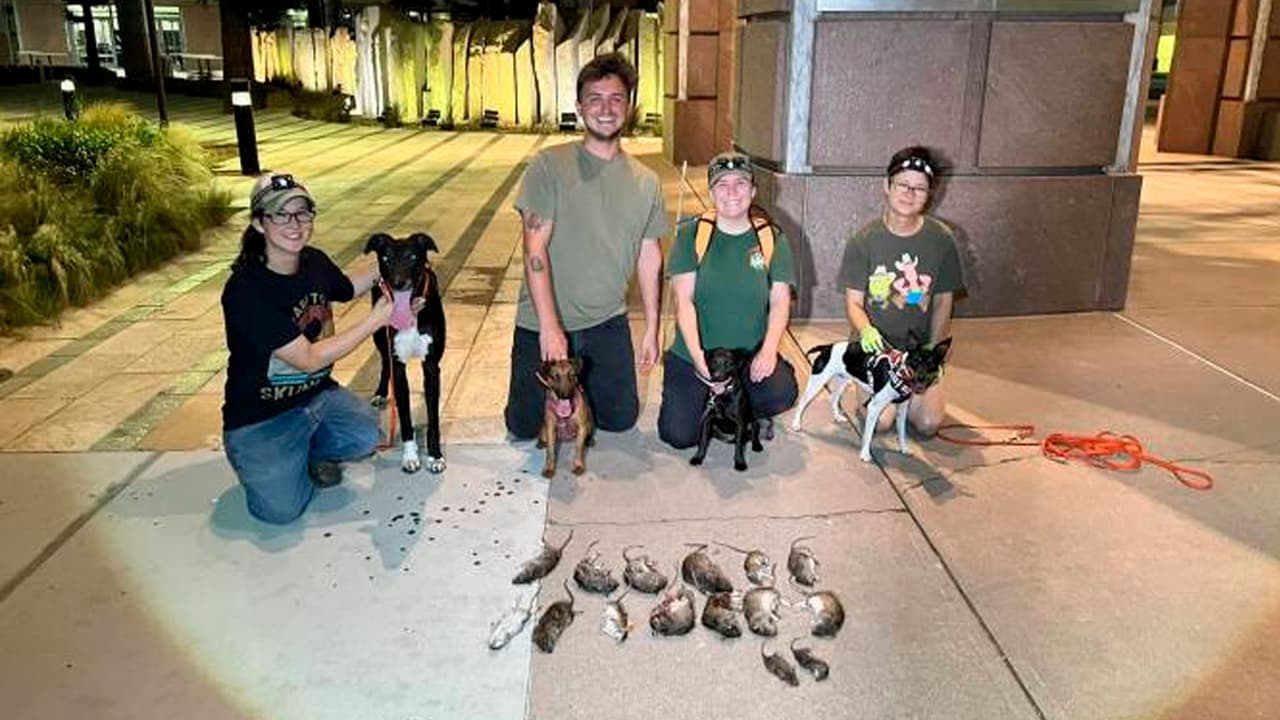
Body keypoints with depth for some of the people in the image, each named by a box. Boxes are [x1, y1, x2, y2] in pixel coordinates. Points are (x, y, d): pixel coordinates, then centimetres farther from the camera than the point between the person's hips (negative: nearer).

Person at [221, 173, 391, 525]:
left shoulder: (314, 261, -5)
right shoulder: (246, 290, -26)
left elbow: (347, 288, 21)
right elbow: (309, 359, -25)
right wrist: (375, 319, -25)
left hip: (317, 393, 6)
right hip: (260, 417, -5)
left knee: (366, 437, -21)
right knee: (281, 509, -20)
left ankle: (309, 451, 12)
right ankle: (260, 462, 14)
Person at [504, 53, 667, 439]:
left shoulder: (646, 181, 2)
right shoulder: (550, 165, -12)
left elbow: (649, 256, 8)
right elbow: (535, 249, -16)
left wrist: (652, 329, 7)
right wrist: (550, 327, -22)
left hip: (608, 323, 3)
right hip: (543, 323, -3)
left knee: (621, 419, 9)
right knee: (524, 426, 4)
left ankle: (580, 384, 39)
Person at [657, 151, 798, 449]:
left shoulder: (772, 238, 2)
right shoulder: (691, 234, -3)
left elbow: (780, 301, -1)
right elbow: (684, 300, -8)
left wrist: (768, 350, -18)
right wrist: (698, 358, -18)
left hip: (750, 356, 1)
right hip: (692, 355, 0)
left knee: (782, 392, -28)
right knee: (678, 435, -11)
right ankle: (708, 400, 25)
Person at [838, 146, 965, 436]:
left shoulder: (941, 240, -3)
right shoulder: (864, 240, -7)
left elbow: (943, 302, 3)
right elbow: (853, 302, -6)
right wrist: (866, 330, -28)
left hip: (919, 345, 2)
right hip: (875, 344, -2)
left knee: (928, 424, -13)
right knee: (881, 420, -19)